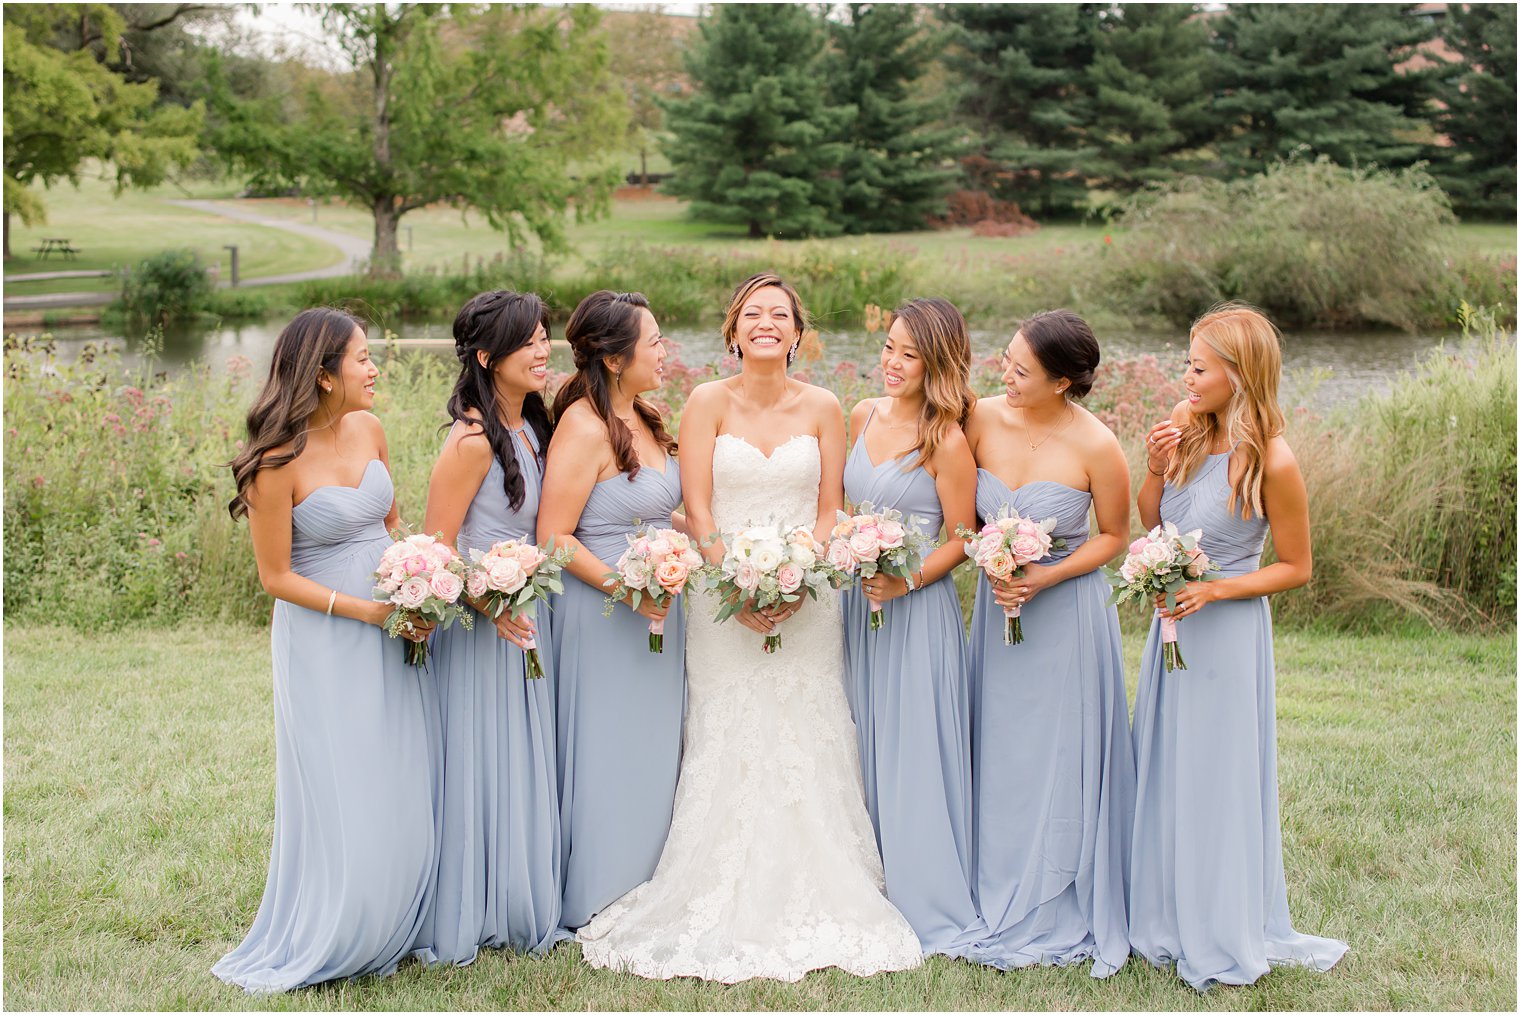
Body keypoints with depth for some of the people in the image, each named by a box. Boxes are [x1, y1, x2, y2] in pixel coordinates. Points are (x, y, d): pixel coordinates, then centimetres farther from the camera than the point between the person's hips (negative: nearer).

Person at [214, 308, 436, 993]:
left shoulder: (367, 428, 0)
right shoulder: (278, 463, -19)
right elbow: (277, 577, -13)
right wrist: (363, 609, -18)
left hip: (390, 632, 6)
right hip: (323, 641, -6)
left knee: (400, 788, 12)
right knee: (339, 800, 2)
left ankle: (388, 930, 29)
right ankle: (319, 944, 21)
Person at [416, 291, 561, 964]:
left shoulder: (531, 428, 9)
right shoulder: (473, 439, -17)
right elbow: (437, 546, -17)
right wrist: (490, 604, -26)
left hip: (527, 619, 8)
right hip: (479, 624, -8)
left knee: (526, 768, 15)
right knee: (479, 767, 1)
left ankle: (520, 909, 27)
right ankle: (465, 920, 15)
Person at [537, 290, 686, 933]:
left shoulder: (642, 419, 9)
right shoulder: (584, 427, -18)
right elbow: (553, 537, -20)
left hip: (656, 610, 9)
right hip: (601, 615, -9)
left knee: (653, 752, 16)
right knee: (607, 756, 2)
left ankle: (644, 889, 29)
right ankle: (597, 899, 17)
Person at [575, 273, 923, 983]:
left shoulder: (821, 408, 5)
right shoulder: (708, 403, 0)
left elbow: (830, 512, 4)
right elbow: (697, 509, -4)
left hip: (804, 600, 1)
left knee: (804, 749, 1)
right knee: (727, 751, -2)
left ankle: (811, 904, 11)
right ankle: (726, 914, 5)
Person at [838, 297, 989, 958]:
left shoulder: (947, 442, -12)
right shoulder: (863, 416, 6)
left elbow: (961, 538, -9)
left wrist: (907, 581, -20)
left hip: (917, 608, -7)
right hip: (855, 602, 7)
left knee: (913, 752, -2)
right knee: (861, 749, 13)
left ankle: (930, 904, 10)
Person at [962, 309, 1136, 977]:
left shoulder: (1095, 446, -17)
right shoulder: (982, 420, -7)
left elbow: (1114, 536, -3)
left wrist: (1047, 577, -16)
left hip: (1066, 612, -4)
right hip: (997, 607, 4)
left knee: (1061, 763, 5)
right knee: (1000, 759, 11)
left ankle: (1059, 919, 21)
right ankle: (1001, 904, 27)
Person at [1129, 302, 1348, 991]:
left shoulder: (1271, 462, -18)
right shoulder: (1186, 426, -1)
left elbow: (1296, 568, -9)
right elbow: (1149, 521, 10)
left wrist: (1213, 590, -19)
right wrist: (1156, 469, -9)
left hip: (1227, 630, -7)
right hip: (1172, 624, 7)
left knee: (1218, 775, 4)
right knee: (1163, 771, 15)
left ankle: (1224, 937, 21)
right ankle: (1168, 915, 31)